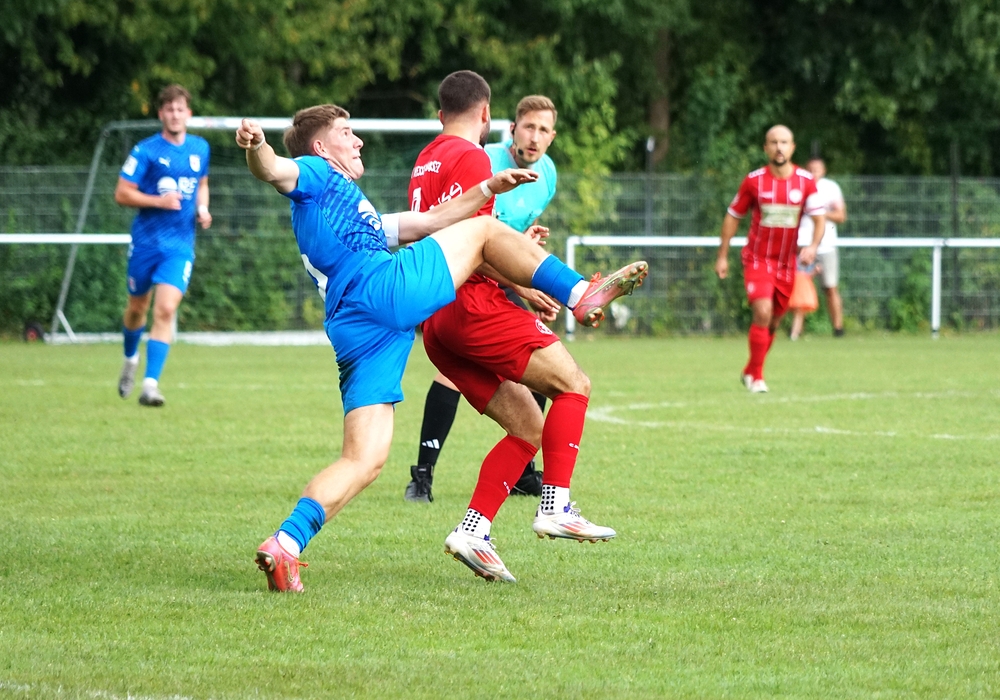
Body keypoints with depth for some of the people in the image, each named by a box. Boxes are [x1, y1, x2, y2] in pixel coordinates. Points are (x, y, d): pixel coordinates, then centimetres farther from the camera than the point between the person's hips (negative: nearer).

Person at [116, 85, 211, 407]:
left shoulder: (200, 148, 7)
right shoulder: (146, 151, -7)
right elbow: (122, 193, -8)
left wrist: (202, 208, 5)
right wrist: (158, 201, -21)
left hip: (180, 244, 1)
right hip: (146, 240, -1)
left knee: (166, 310, -16)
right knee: (137, 307, 14)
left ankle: (150, 385, -19)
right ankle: (131, 360, 45)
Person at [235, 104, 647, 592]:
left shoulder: (354, 210, 40)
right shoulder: (316, 176, 13)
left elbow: (430, 220, 44)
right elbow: (273, 171, -10)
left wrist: (488, 188, 41)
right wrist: (255, 148, -34)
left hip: (352, 331, 9)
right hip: (384, 290, -9)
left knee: (364, 460, -2)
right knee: (483, 230, 9)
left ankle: (284, 546, -15)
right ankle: (581, 295, 15)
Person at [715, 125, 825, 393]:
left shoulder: (805, 181, -3)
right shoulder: (754, 181, -7)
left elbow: (819, 218, -2)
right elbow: (732, 216, 4)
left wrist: (813, 246, -22)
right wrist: (722, 256, 3)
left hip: (786, 264, 3)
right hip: (757, 259, -3)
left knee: (774, 321, 10)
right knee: (762, 313, -20)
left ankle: (749, 372, 29)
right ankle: (756, 376, -10)